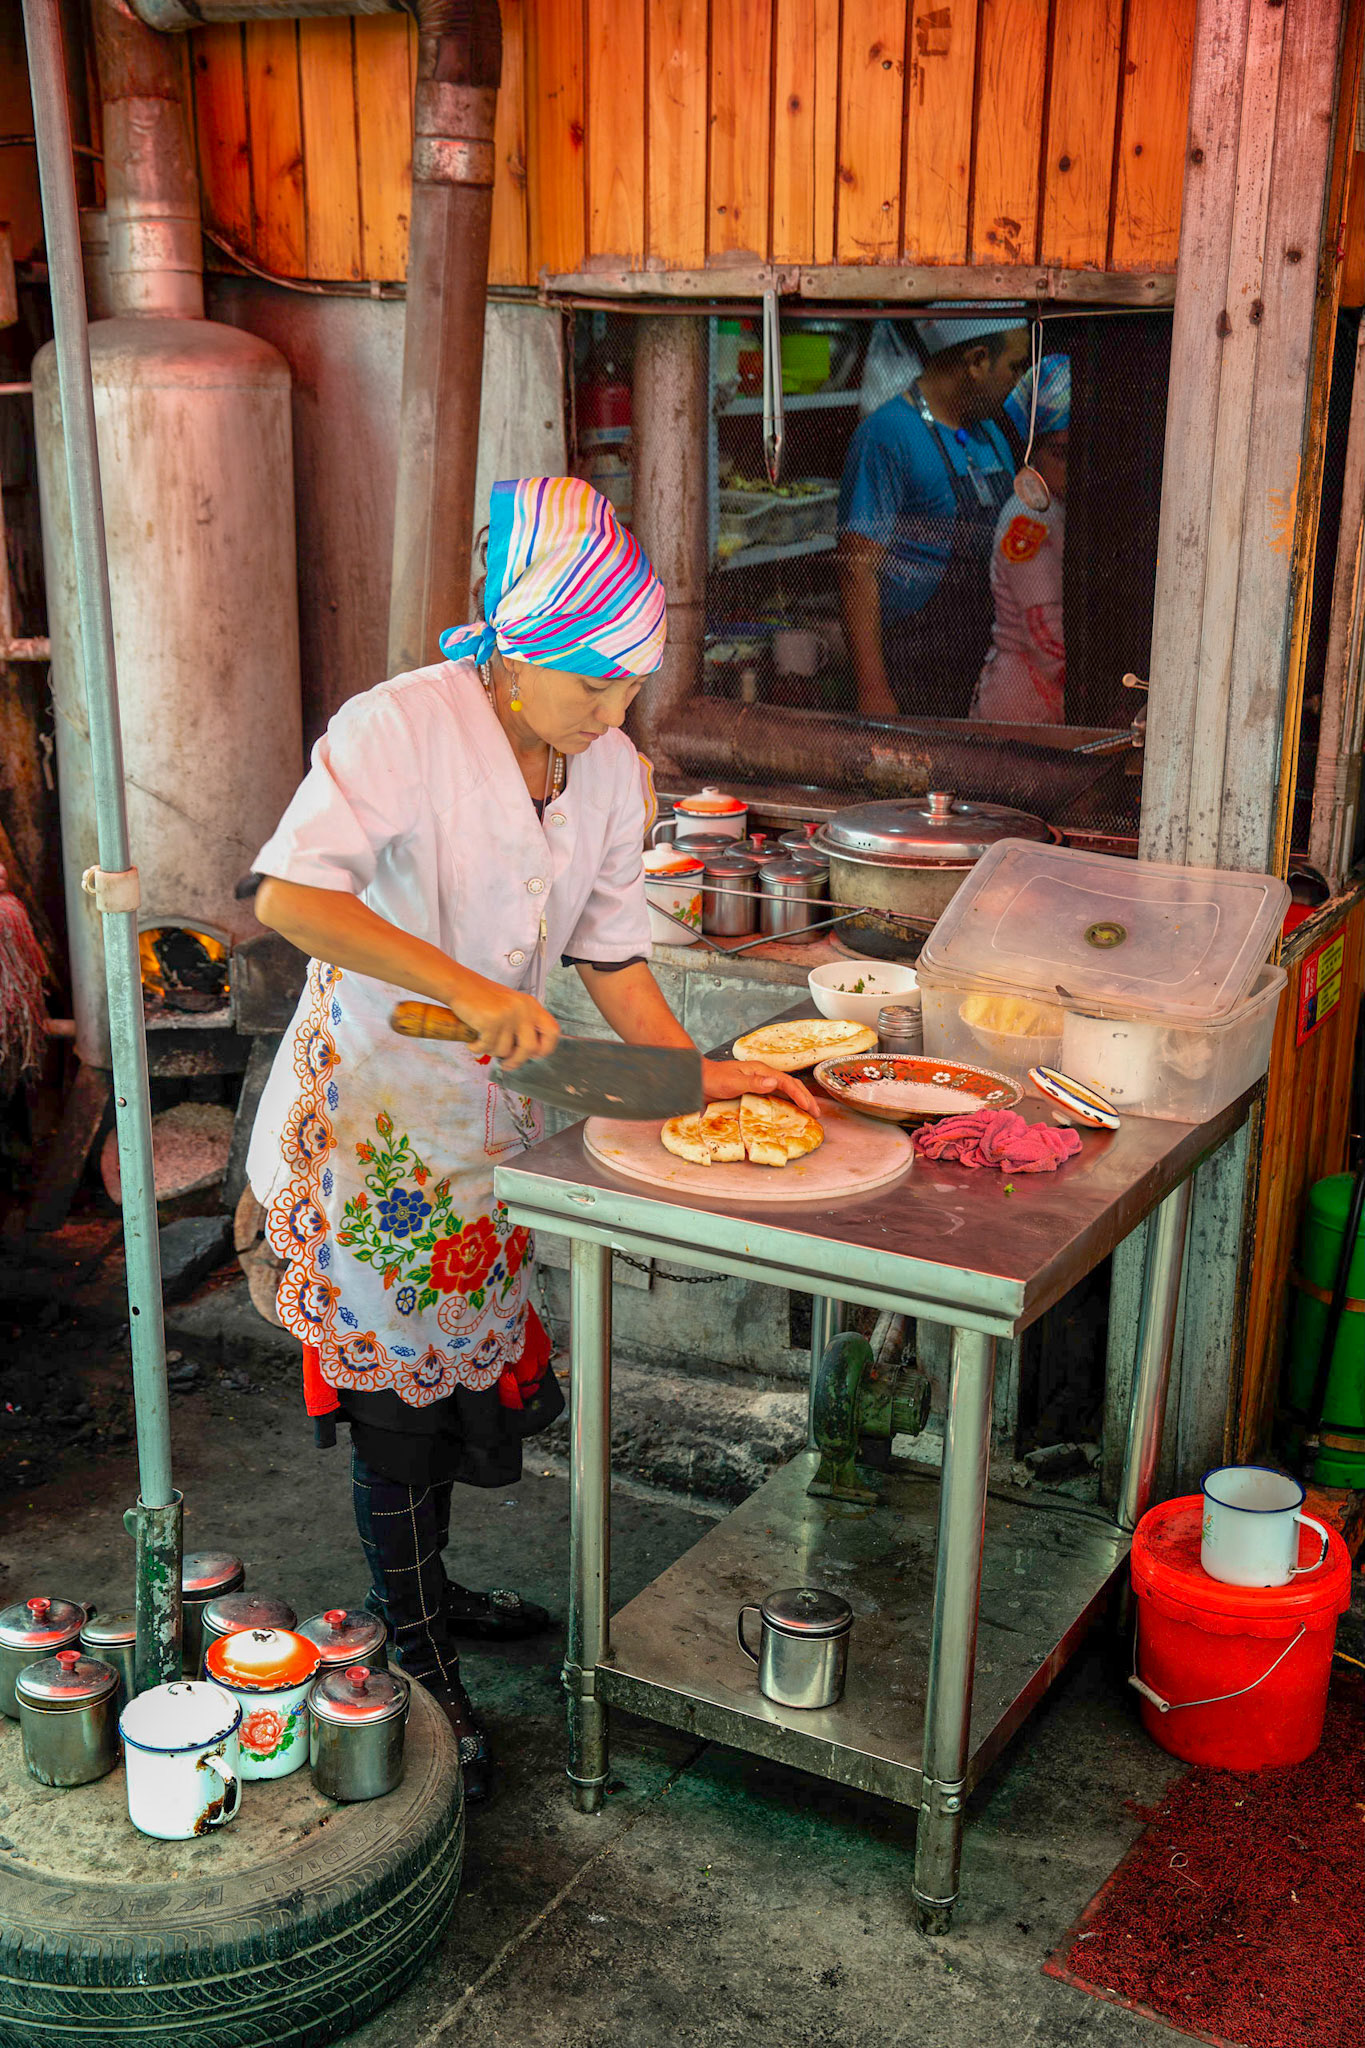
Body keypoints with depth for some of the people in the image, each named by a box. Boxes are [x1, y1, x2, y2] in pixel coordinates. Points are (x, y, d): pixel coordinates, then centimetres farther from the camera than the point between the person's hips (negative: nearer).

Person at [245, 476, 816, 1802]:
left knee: (460, 1355, 18)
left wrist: (694, 1073, -5)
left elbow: (610, 950, 7)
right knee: (398, 1381, 1)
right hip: (373, 1102, -6)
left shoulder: (612, 772, 0)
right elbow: (290, 896, -31)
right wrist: (469, 988, -36)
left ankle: (423, 1584, 40)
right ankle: (416, 1663, 16)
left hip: (487, 1107, 7)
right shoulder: (402, 727, -21)